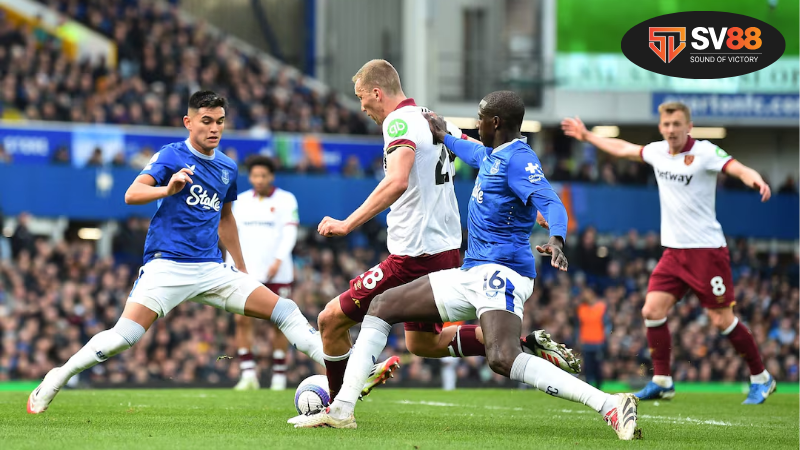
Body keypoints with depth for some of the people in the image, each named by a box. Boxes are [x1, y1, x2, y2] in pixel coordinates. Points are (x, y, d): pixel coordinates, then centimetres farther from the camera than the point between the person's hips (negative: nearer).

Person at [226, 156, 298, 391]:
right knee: (243, 320, -10)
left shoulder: (286, 200, 0)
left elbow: (290, 232, -8)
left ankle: (279, 377, 9)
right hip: (247, 272, 3)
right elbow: (233, 236, 13)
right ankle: (248, 374, -9)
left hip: (278, 274, -3)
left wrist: (278, 260, -20)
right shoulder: (241, 201, 11)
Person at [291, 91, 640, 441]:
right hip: (470, 274, 11)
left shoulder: (519, 159, -13)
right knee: (381, 306, 14)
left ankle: (610, 406, -35)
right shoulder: (492, 155, 16)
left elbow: (551, 203, -28)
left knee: (503, 359, -33)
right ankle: (342, 409, 14)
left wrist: (557, 240, -46)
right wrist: (444, 138, 53)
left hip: (500, 272, -11)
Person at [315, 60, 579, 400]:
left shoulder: (399, 121, -15)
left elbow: (397, 182, -32)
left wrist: (347, 224, -30)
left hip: (414, 257, -9)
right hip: (448, 252, 9)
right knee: (422, 343, 24)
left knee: (331, 320, 2)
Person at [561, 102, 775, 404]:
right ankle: (662, 382, 6)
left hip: (706, 250, -6)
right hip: (674, 251, 6)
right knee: (652, 311, -5)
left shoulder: (704, 152, -12)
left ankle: (761, 379, 10)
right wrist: (586, 136, 34)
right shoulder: (658, 152, 7)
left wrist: (756, 181, -49)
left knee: (722, 320, -6)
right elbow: (622, 149, 25)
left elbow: (739, 169, -26)